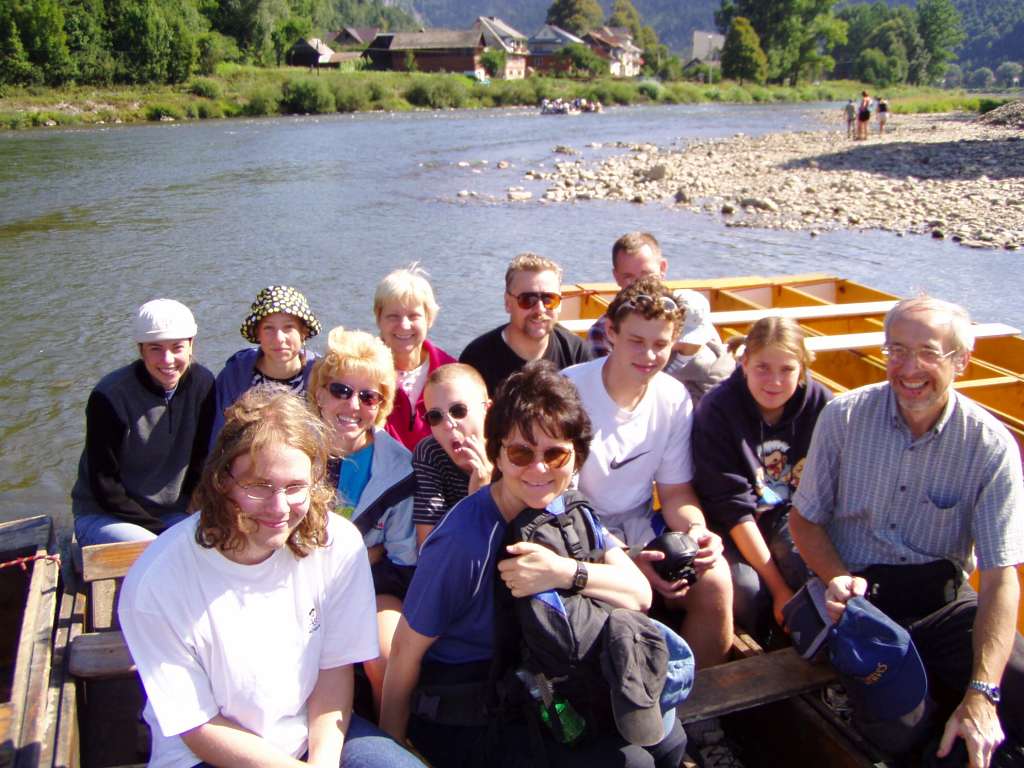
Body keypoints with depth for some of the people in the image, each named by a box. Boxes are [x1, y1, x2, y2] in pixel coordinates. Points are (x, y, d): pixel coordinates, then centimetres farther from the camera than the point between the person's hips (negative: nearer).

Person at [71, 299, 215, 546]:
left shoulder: (202, 384, -5)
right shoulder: (109, 397, -17)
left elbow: (202, 461, 3)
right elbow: (105, 488, -14)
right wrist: (160, 529, -17)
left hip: (174, 513, 4)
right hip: (103, 516, -4)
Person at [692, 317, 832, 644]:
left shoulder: (821, 405, -9)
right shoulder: (717, 409, -18)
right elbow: (732, 507, -20)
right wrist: (779, 588, -22)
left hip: (792, 516, 2)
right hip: (730, 527, -2)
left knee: (809, 569, -29)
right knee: (746, 589, -28)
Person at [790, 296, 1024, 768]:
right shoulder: (843, 417, -6)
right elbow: (805, 518, 4)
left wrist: (981, 695, -22)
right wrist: (839, 579, -19)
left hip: (944, 601, 1)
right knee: (896, 728, -25)